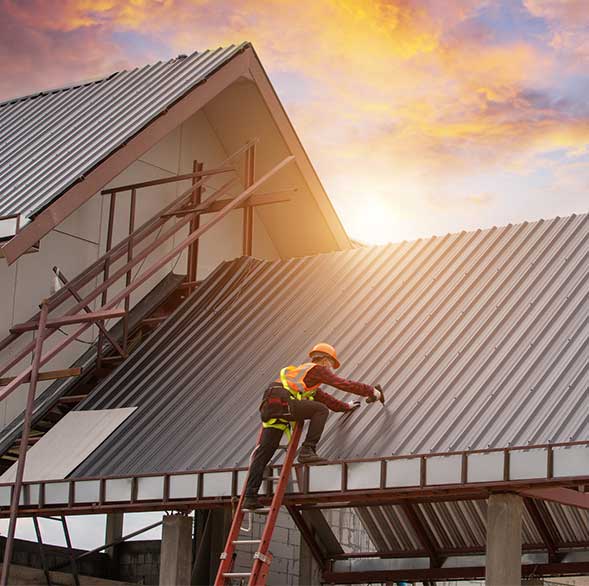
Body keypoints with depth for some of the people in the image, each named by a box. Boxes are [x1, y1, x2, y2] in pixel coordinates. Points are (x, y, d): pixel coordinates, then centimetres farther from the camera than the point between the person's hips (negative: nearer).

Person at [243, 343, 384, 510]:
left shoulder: (303, 371, 38)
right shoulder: (318, 369, 12)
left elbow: (324, 397, 44)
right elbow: (343, 384, 6)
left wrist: (346, 406, 52)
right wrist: (372, 391, 13)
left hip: (268, 406, 9)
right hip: (281, 400, -9)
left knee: (263, 453, 5)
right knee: (321, 410, -4)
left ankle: (250, 498, 0)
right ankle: (307, 451, -10)